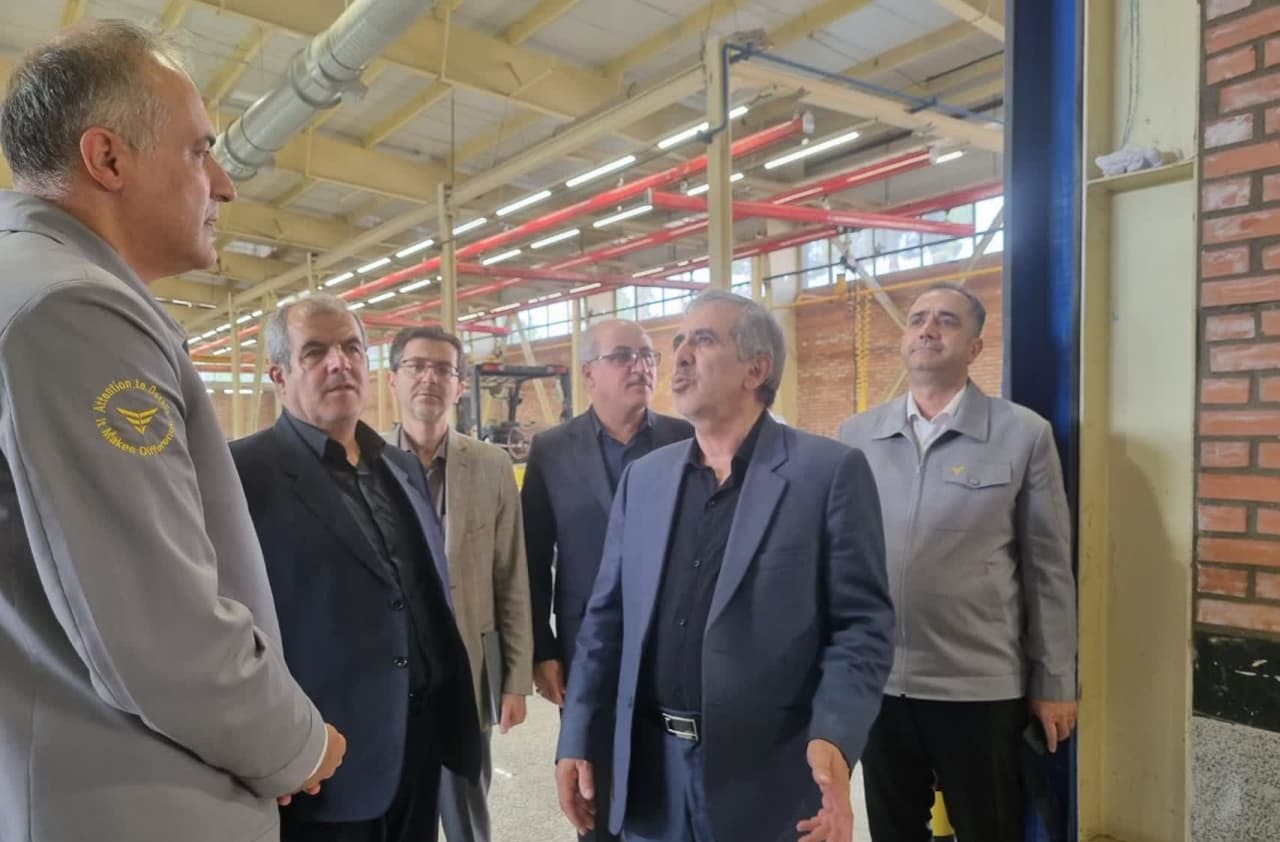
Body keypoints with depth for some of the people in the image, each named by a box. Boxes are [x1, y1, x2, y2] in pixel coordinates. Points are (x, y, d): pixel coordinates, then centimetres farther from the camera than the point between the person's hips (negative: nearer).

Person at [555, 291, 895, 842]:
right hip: (650, 775, 5)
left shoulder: (830, 471, -7)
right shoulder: (643, 478, 7)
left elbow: (862, 624, -10)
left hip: (767, 778, -4)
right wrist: (575, 740, 5)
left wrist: (834, 738, -23)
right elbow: (607, 619, 8)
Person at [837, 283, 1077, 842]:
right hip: (875, 679, 3)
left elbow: (1048, 567, -2)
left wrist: (1054, 681, 0)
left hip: (981, 684, -2)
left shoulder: (1023, 434, -5)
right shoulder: (856, 435, 2)